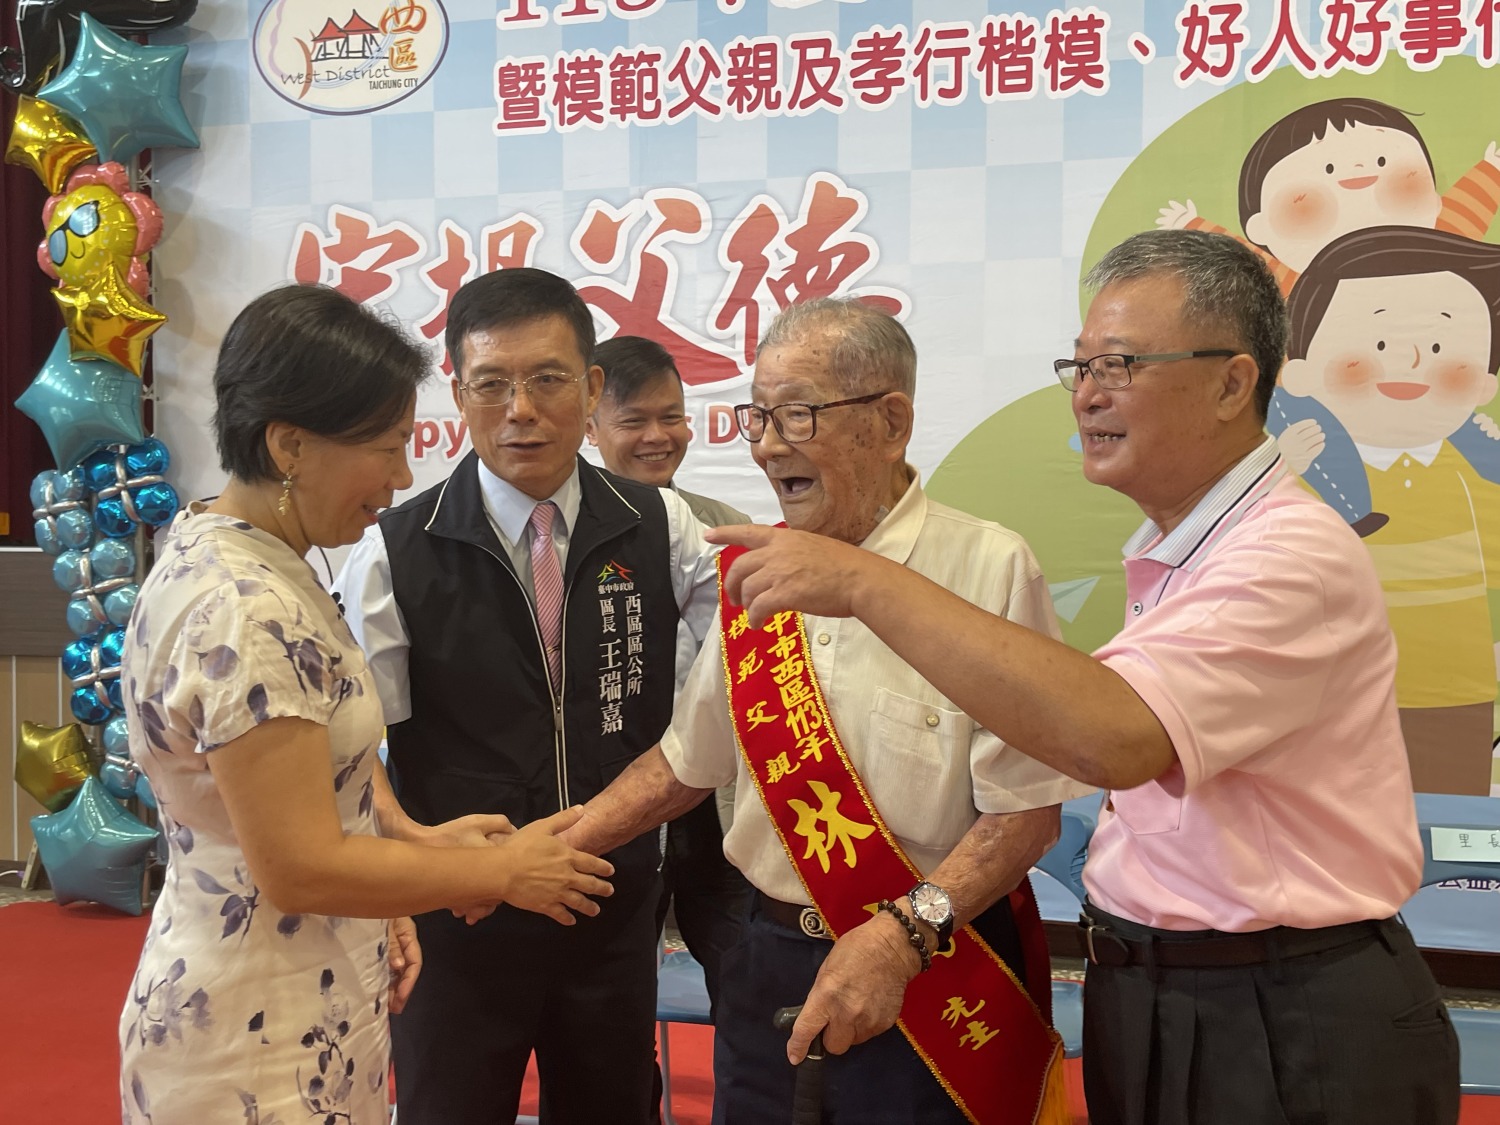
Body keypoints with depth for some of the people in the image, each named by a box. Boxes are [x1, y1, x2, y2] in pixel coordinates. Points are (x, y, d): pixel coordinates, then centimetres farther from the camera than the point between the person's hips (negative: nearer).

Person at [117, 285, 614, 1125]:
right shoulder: (245, 614, -26)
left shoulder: (223, 554, 3)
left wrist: (397, 875, 6)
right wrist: (504, 873, -14)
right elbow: (301, 868, -25)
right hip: (266, 1042, -9)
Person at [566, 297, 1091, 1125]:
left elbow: (1026, 809, -14)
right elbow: (686, 762, 10)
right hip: (770, 962, 5)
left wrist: (900, 936, -22)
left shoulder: (989, 569, -16)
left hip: (931, 982, -4)